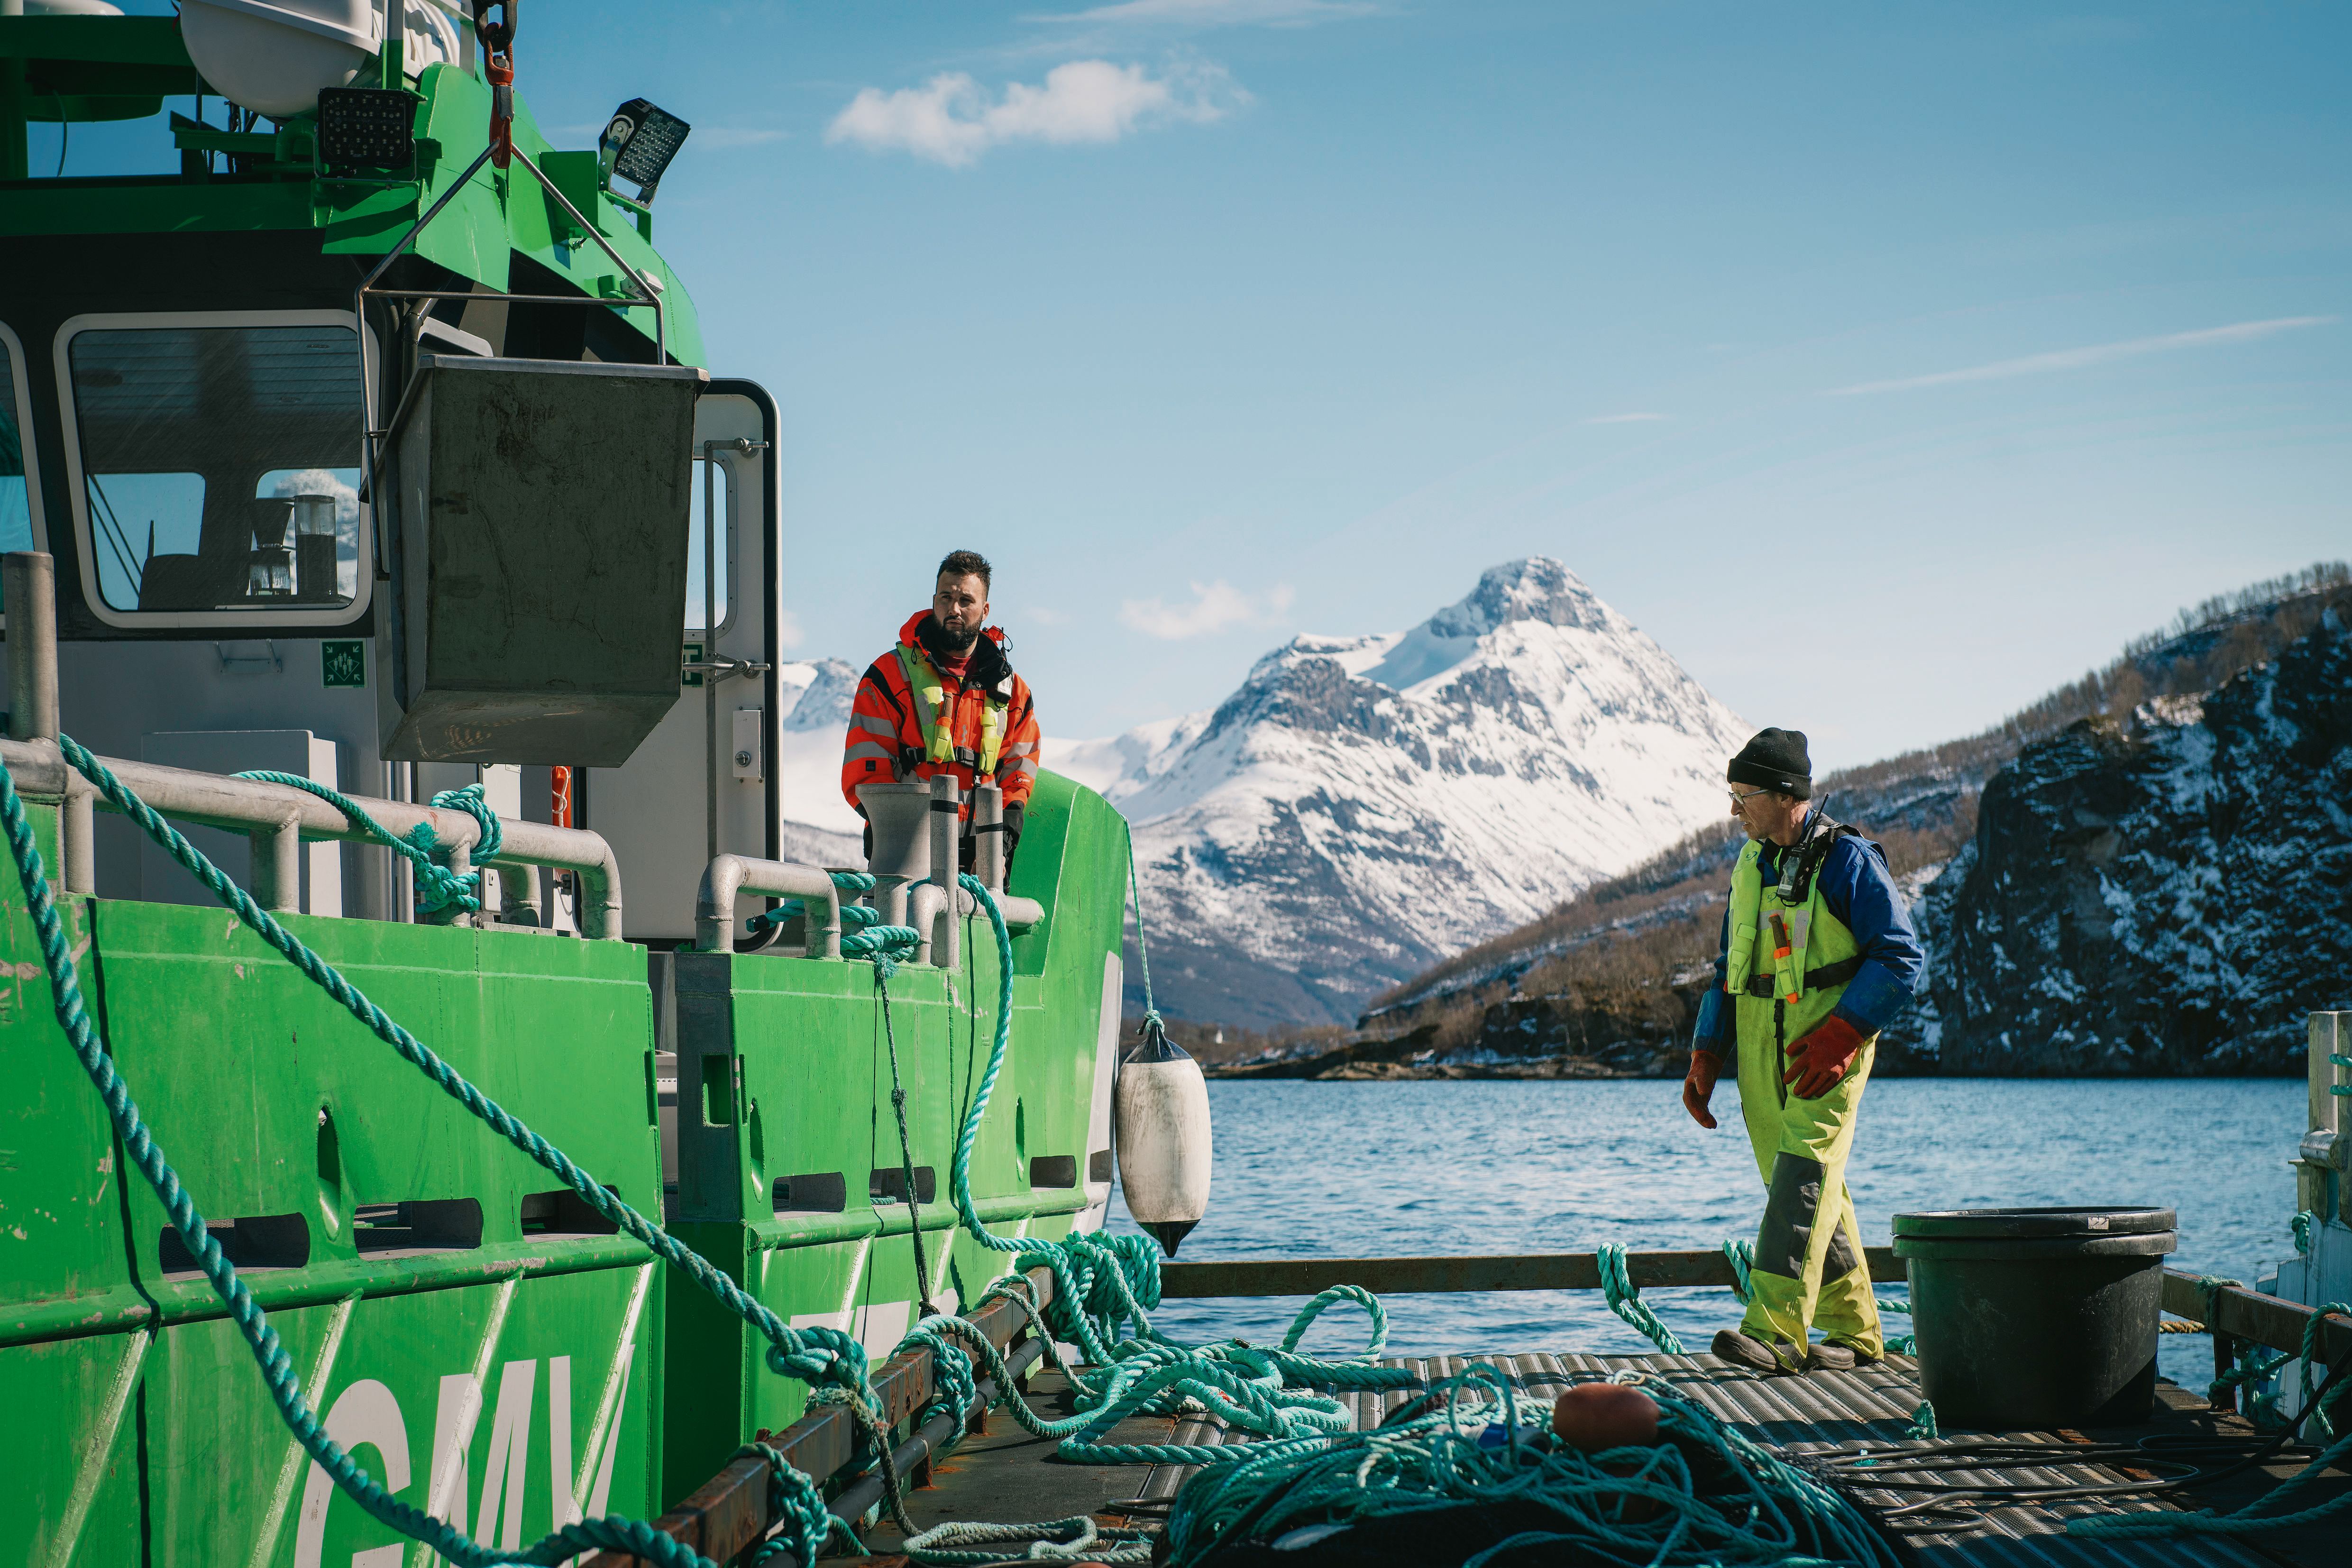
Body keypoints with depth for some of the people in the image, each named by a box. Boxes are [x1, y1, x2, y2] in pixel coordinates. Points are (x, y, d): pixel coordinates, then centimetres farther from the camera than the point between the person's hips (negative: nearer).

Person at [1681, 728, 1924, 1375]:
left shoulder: (1848, 860, -9)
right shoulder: (1751, 864, 13)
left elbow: (1902, 958, -12)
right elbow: (1729, 968, 20)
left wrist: (1838, 1036, -21)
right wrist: (1705, 1056, 10)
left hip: (1830, 1045, -7)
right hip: (1760, 1044, 7)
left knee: (1804, 1173, -16)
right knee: (1802, 1184, 8)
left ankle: (1776, 1330, -23)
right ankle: (1854, 1332, 17)